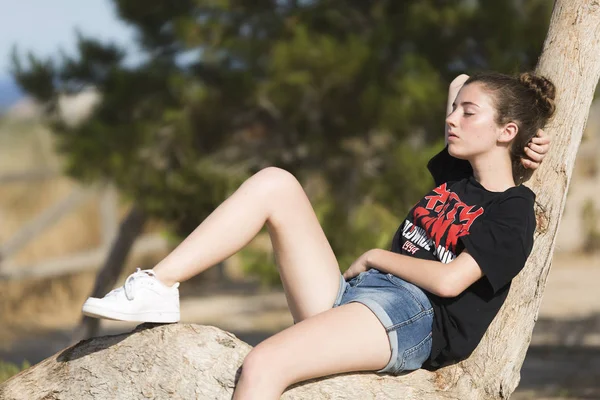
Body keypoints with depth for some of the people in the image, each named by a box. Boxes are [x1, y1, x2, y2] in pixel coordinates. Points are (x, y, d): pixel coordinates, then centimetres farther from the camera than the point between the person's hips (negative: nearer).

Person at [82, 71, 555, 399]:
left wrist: (376, 257, -2)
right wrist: (515, 144, 22)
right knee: (274, 182, -2)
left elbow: (449, 280, -16)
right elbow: (461, 84, 36)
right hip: (349, 295, 9)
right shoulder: (454, 173, 20)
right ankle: (157, 288, -14)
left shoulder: (513, 213, -3)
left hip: (412, 314, -9)